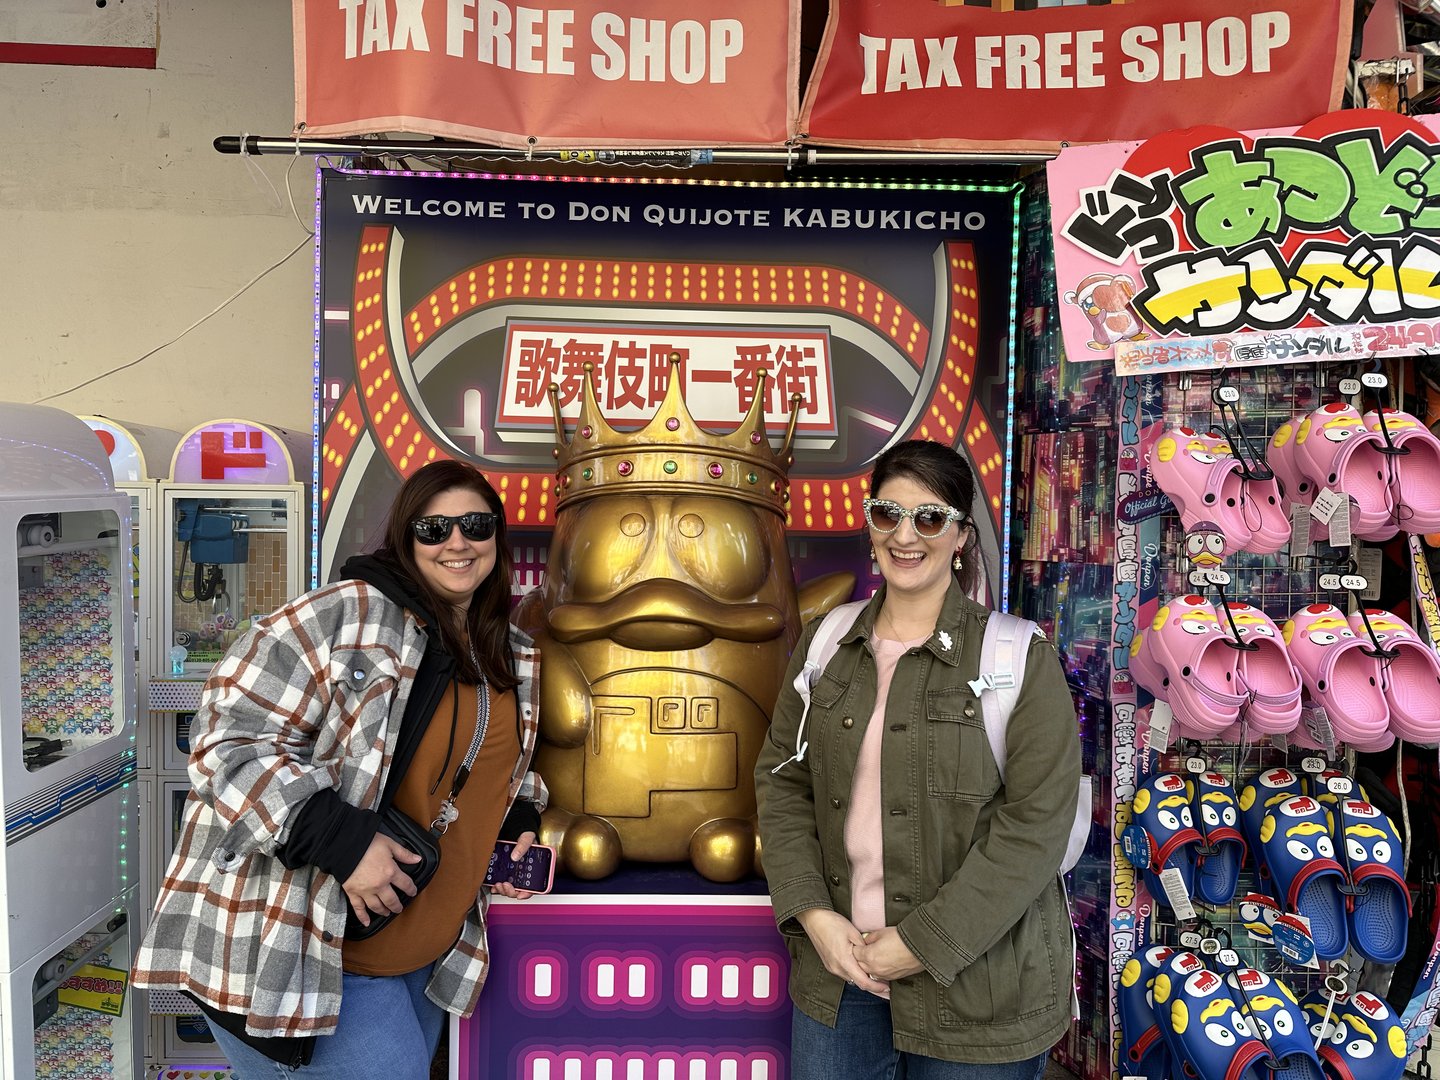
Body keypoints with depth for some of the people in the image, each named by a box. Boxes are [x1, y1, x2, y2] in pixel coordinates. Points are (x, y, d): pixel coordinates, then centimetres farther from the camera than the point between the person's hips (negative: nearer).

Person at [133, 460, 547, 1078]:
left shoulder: (513, 657, 7)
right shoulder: (346, 613, -17)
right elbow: (228, 737, -20)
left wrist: (521, 821, 4)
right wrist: (341, 841, -27)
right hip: (300, 950, -8)